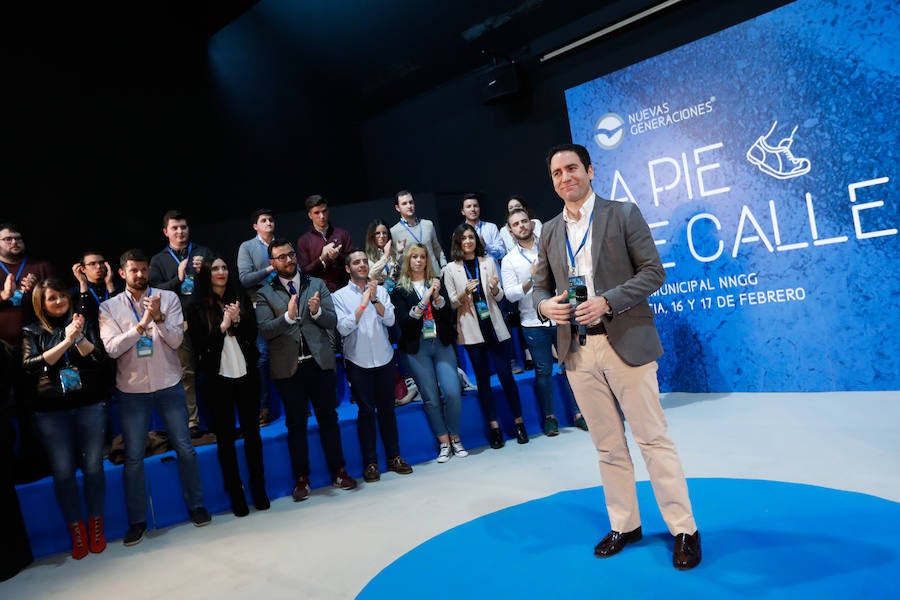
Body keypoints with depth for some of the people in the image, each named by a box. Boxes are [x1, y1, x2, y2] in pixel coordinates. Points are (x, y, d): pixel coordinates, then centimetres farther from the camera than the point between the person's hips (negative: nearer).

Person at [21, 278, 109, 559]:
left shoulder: (85, 323, 5)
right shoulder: (32, 332, 6)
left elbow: (99, 359, -3)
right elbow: (30, 365, -9)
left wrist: (79, 338, -20)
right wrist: (66, 341, -18)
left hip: (90, 405, 0)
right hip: (50, 411, 0)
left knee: (93, 466, 4)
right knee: (62, 472, 3)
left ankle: (96, 524, 21)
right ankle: (76, 529, 19)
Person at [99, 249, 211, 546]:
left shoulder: (168, 298, -3)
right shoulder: (109, 307, -2)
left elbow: (176, 340, -9)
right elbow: (112, 348, -12)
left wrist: (158, 317, -25)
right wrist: (142, 324, -23)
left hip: (169, 385, 0)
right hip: (132, 390, 0)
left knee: (185, 448, 7)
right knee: (133, 458, 5)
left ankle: (196, 505, 24)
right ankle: (137, 520, 20)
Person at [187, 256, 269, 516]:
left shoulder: (240, 297, 6)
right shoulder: (197, 307, -2)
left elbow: (253, 333, 3)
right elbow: (199, 345, -7)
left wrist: (238, 320, -15)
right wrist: (223, 326, -18)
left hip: (246, 374, 2)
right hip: (217, 379, -2)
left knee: (252, 432, 9)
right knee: (225, 437, 6)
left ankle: (259, 489, 19)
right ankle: (236, 494, 16)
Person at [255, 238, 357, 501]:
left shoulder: (317, 285, 9)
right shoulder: (265, 294, 4)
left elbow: (332, 322, 2)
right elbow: (265, 330, -9)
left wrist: (317, 312, -19)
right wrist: (288, 316, -25)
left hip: (320, 361, 1)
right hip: (288, 368, -1)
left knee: (329, 419, 7)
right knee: (296, 424, 7)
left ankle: (338, 471, 19)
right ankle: (302, 478, 18)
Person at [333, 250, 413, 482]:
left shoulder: (380, 290, 5)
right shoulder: (340, 296, -2)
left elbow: (390, 320, -4)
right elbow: (343, 328, -12)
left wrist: (374, 299, -16)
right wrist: (363, 305, -19)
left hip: (384, 359, 2)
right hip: (358, 362, -2)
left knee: (387, 408, 9)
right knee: (366, 411, 2)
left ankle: (394, 457, 20)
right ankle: (370, 462, 12)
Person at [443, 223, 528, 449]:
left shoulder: (488, 262, 9)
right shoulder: (451, 269, 4)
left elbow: (499, 297, 11)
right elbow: (452, 303, 4)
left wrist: (494, 288, -11)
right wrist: (464, 293, -16)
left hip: (493, 324, 1)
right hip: (471, 329, -1)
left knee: (506, 374, -2)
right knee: (483, 378, 4)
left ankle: (519, 422, 9)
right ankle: (494, 427, 11)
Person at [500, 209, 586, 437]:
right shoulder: (509, 260, 3)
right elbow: (510, 294, -7)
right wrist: (531, 279, -19)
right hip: (533, 324, 0)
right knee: (543, 371, 6)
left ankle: (578, 413, 17)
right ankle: (549, 416, 19)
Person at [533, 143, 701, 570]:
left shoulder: (623, 214, 0)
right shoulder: (550, 231, 12)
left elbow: (654, 271, -5)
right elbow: (540, 287, 15)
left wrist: (607, 301, -18)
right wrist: (545, 304, -9)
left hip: (626, 343, -4)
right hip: (577, 351, 4)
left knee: (653, 439, 2)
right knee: (607, 445, 13)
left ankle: (683, 530, 15)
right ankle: (624, 525, 26)